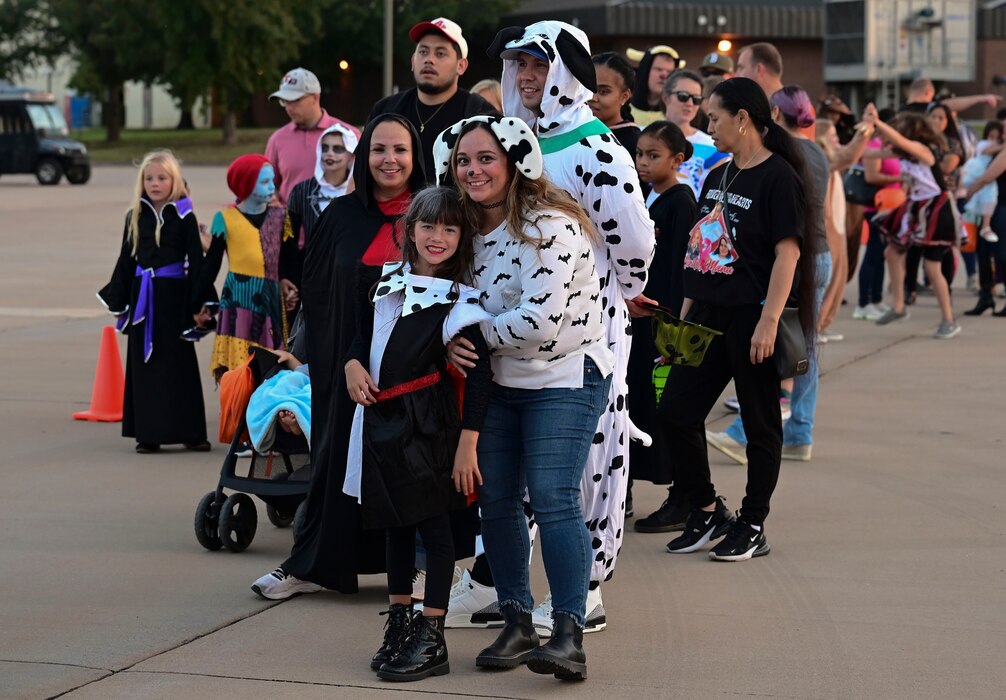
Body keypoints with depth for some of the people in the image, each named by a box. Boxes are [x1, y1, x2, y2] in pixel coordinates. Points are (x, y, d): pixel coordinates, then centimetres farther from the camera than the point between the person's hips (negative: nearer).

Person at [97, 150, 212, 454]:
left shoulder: (184, 217, -3)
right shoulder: (135, 217, 7)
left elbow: (196, 261, -3)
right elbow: (126, 261, 13)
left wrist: (199, 303, -9)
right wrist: (117, 301, 9)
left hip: (174, 295, -3)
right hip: (143, 298, 3)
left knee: (179, 363, 0)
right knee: (144, 363, 4)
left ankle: (189, 431, 6)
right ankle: (148, 432, 8)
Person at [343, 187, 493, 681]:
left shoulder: (460, 301, -9)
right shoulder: (387, 281, 8)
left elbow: (479, 376, -13)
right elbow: (363, 333, 23)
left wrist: (468, 442, -18)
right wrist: (353, 363, 1)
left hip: (427, 423, -6)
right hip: (380, 419, 6)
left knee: (433, 523, -2)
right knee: (396, 523, 14)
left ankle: (431, 640, 1)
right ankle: (399, 623, 25)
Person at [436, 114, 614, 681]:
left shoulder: (551, 228, -20)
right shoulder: (468, 229, 4)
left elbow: (539, 320, -26)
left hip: (565, 380, -7)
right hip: (499, 382, 7)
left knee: (553, 498, -16)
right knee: (496, 499, 5)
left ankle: (570, 636, -16)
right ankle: (517, 623, 17)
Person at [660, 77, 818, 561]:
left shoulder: (778, 177, -11)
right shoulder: (718, 178, 14)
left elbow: (788, 252, -16)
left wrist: (768, 322, -22)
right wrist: (685, 313, 16)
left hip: (752, 317, -8)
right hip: (709, 313, 9)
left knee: (760, 425, 3)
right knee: (674, 412, 6)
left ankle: (752, 527, 12)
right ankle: (707, 512, 19)